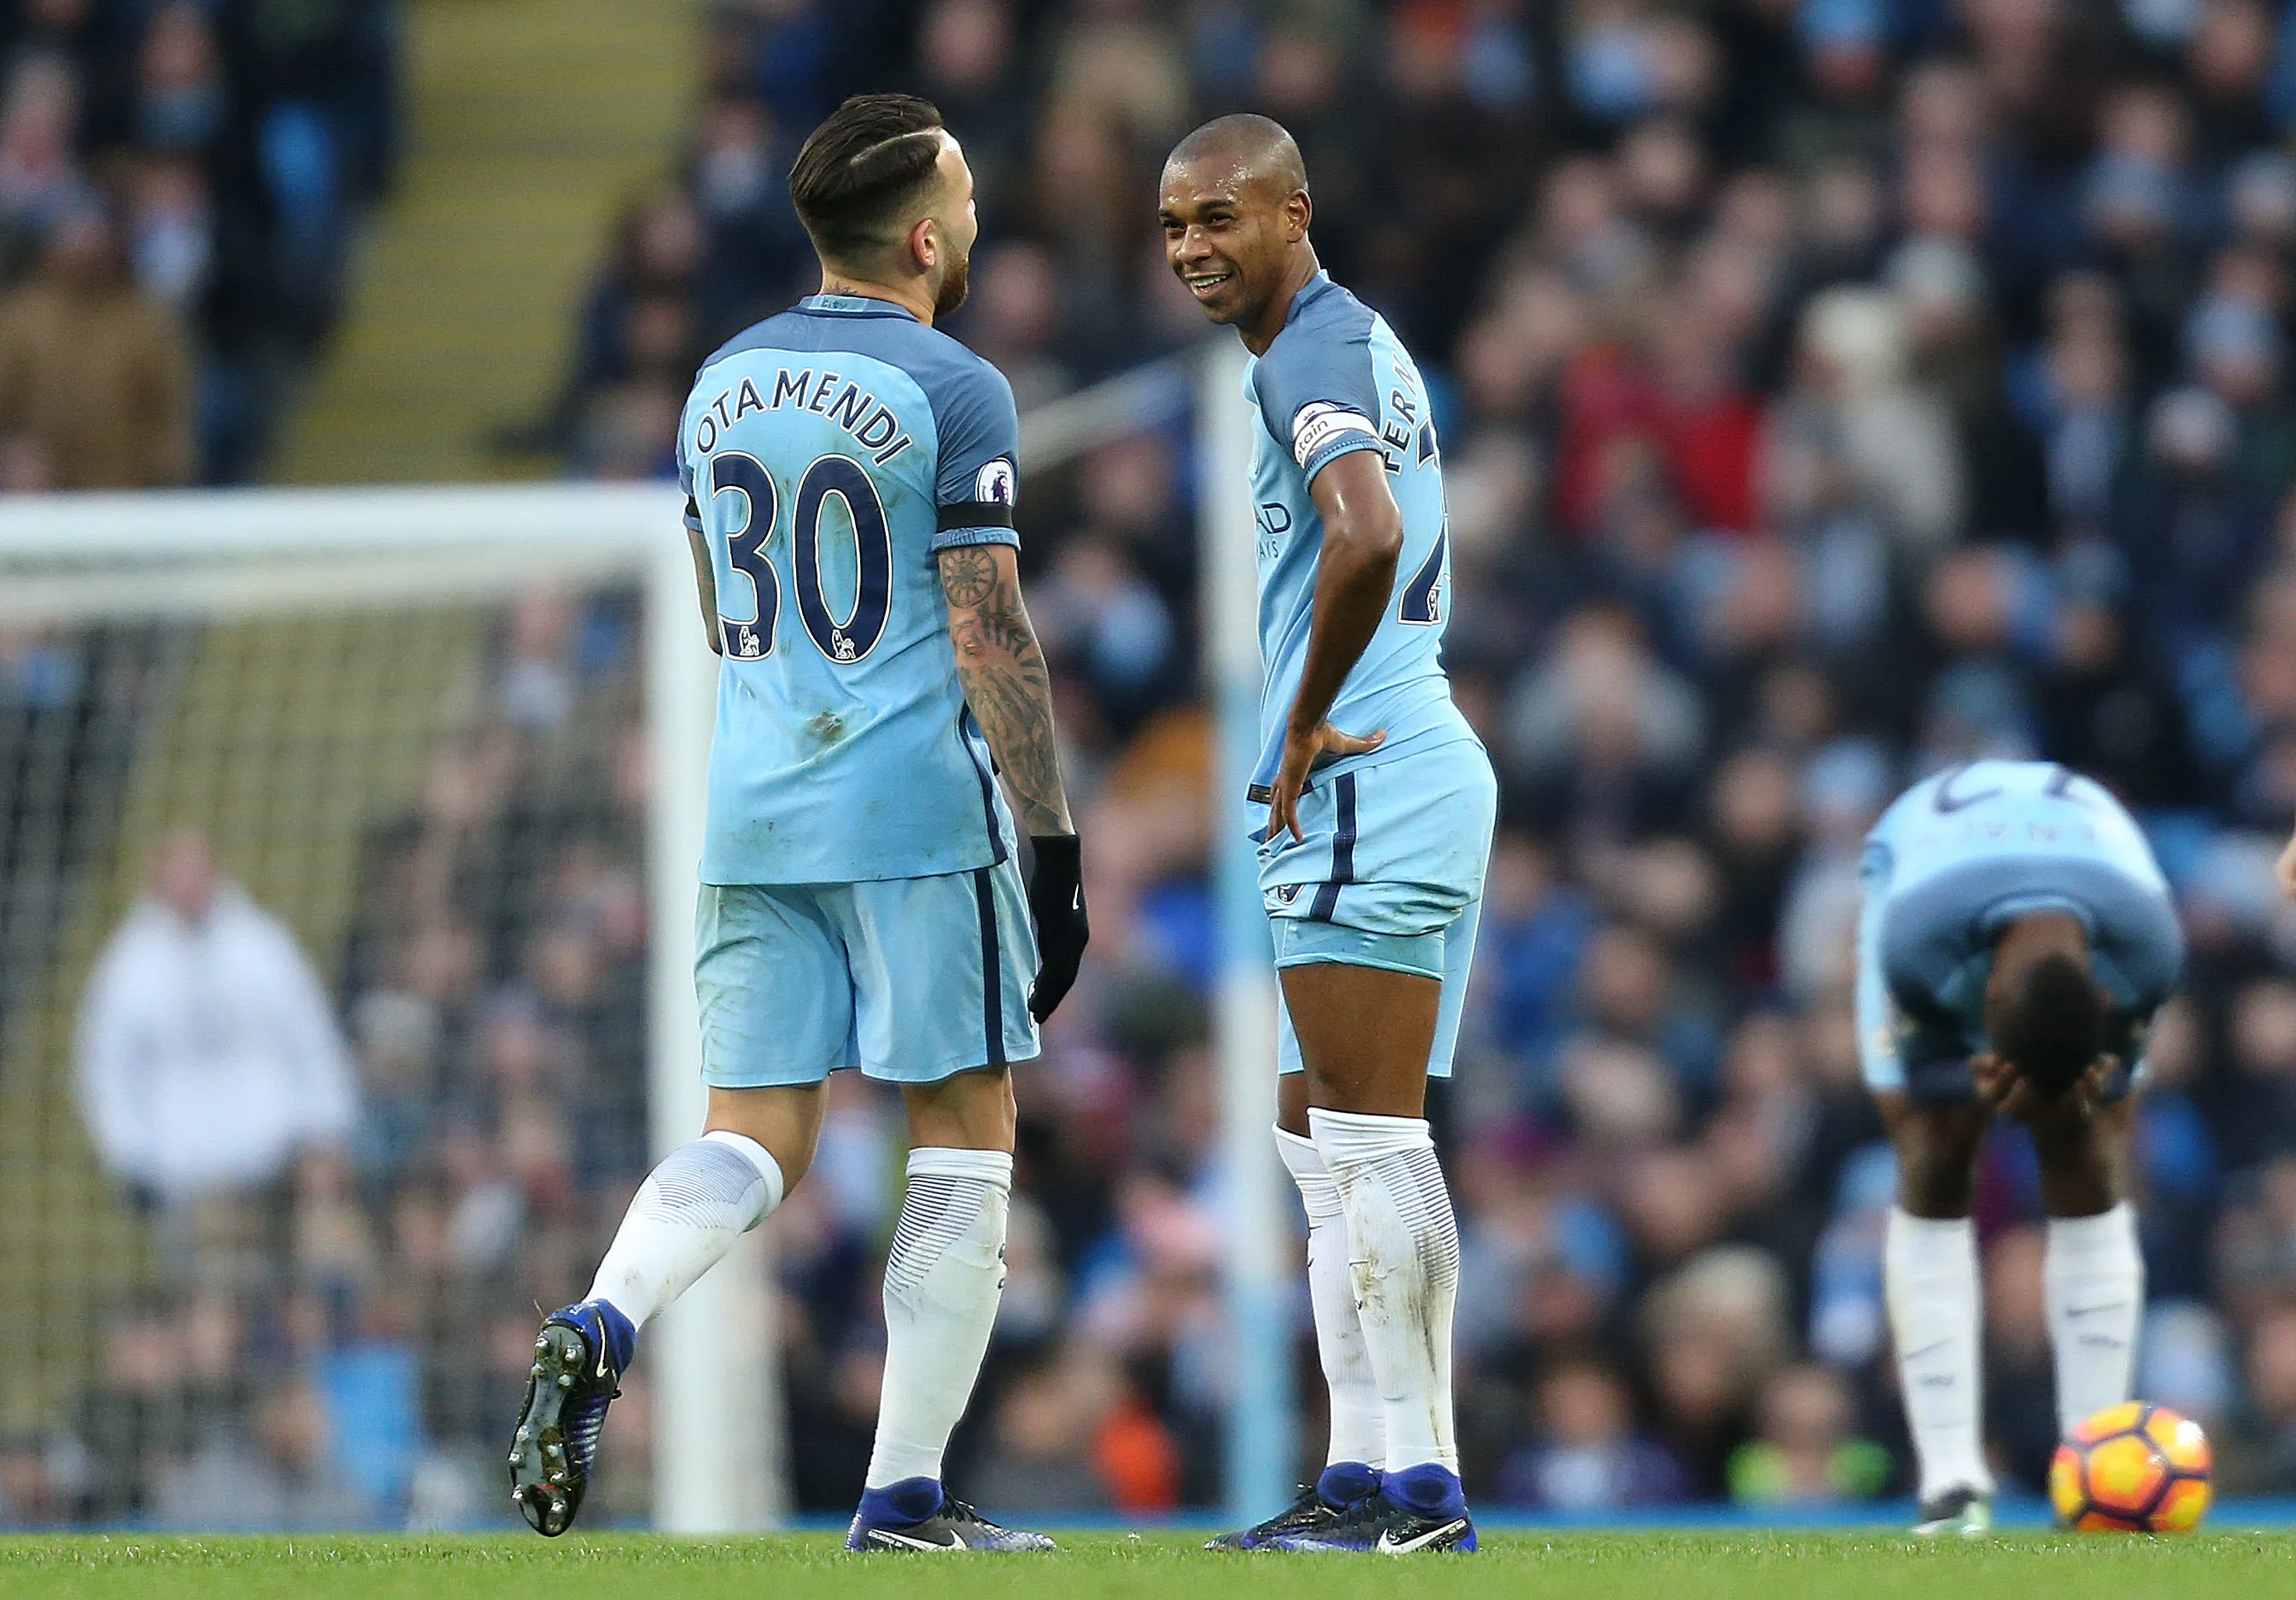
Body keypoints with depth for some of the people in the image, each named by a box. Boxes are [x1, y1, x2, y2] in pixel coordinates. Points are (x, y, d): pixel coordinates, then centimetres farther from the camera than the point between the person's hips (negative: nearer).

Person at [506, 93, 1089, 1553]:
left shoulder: (723, 383, 12)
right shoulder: (952, 392, -8)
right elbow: (990, 636, -12)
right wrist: (1055, 848, -9)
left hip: (752, 812, 6)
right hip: (920, 807, -6)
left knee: (753, 1140, 7)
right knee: (966, 1136, 4)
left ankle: (602, 1328, -22)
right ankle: (907, 1497, 1)